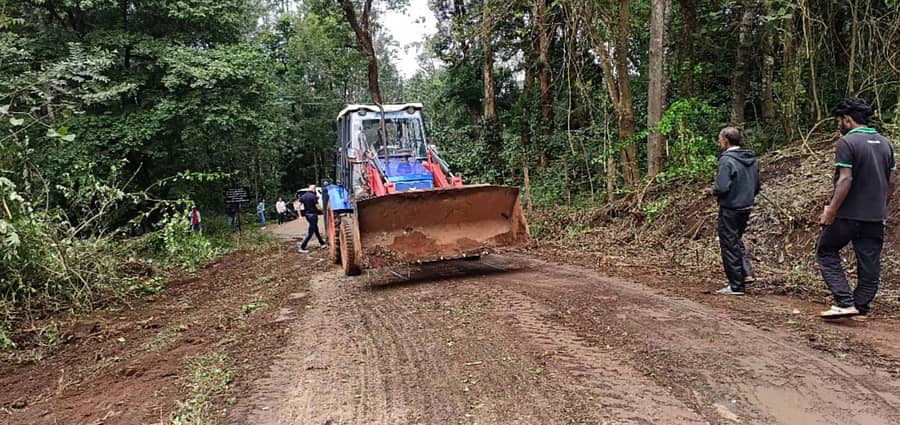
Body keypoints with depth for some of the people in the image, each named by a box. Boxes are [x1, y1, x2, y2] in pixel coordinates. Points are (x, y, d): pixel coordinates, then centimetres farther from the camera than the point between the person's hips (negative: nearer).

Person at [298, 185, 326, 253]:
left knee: (316, 229, 21)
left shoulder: (303, 196, 5)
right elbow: (318, 207, -17)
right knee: (310, 232, -4)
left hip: (306, 214, 8)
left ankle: (322, 243, 32)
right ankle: (302, 247, -7)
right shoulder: (313, 196, -16)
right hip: (313, 215, -8)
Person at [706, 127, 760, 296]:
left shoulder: (727, 160, -17)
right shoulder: (752, 159, 8)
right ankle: (746, 272, 13)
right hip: (747, 207, 8)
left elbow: (722, 187, -24)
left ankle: (736, 285, 9)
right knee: (736, 240, 25)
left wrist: (711, 192, -4)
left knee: (729, 245, 3)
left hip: (730, 209, -8)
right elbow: (756, 187, 13)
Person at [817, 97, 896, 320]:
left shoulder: (846, 143, -12)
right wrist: (881, 206, 22)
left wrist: (831, 210, -18)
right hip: (876, 216, 7)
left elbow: (845, 179, -20)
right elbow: (892, 180, 13)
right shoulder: (885, 143, 11)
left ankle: (845, 302, -3)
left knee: (826, 252, 6)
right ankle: (861, 308, 18)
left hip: (849, 214, -7)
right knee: (869, 262, 11)